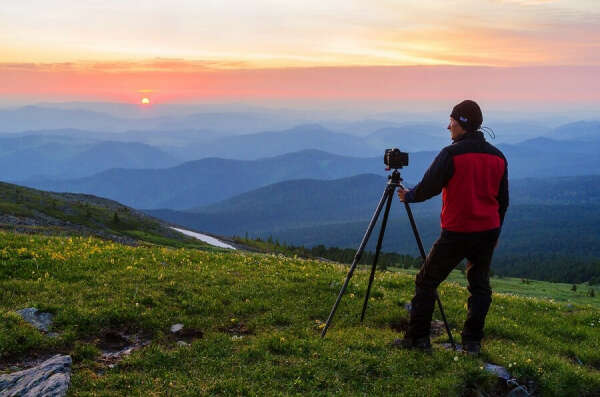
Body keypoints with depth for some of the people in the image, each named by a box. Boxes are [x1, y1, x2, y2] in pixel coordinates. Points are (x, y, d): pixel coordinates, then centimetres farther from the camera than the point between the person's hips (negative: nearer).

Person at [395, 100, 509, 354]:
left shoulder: (451, 154, -12)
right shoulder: (498, 157, 7)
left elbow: (428, 187, -11)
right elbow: (503, 201, 13)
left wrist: (408, 196, 9)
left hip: (456, 233, -5)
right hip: (488, 232, 6)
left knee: (426, 282, 6)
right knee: (480, 285, 16)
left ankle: (417, 337, 8)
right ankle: (472, 342, 14)